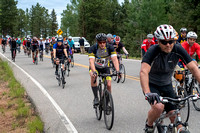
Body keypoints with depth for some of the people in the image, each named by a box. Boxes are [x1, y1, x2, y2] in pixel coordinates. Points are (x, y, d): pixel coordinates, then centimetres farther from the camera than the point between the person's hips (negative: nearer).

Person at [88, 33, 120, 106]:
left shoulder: (110, 48, -22)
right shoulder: (93, 48, -27)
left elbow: (115, 59, -30)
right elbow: (91, 61, -38)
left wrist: (117, 71, -46)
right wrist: (94, 72, -56)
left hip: (105, 68, 2)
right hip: (95, 67, -1)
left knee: (108, 85, -14)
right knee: (93, 76, -35)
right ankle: (96, 98, -24)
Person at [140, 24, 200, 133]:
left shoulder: (178, 50, -15)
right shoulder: (153, 51, -26)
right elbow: (143, 72, -39)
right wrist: (148, 93, -53)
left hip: (167, 85, 4)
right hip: (152, 85, -4)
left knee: (176, 119, -5)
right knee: (158, 107, -30)